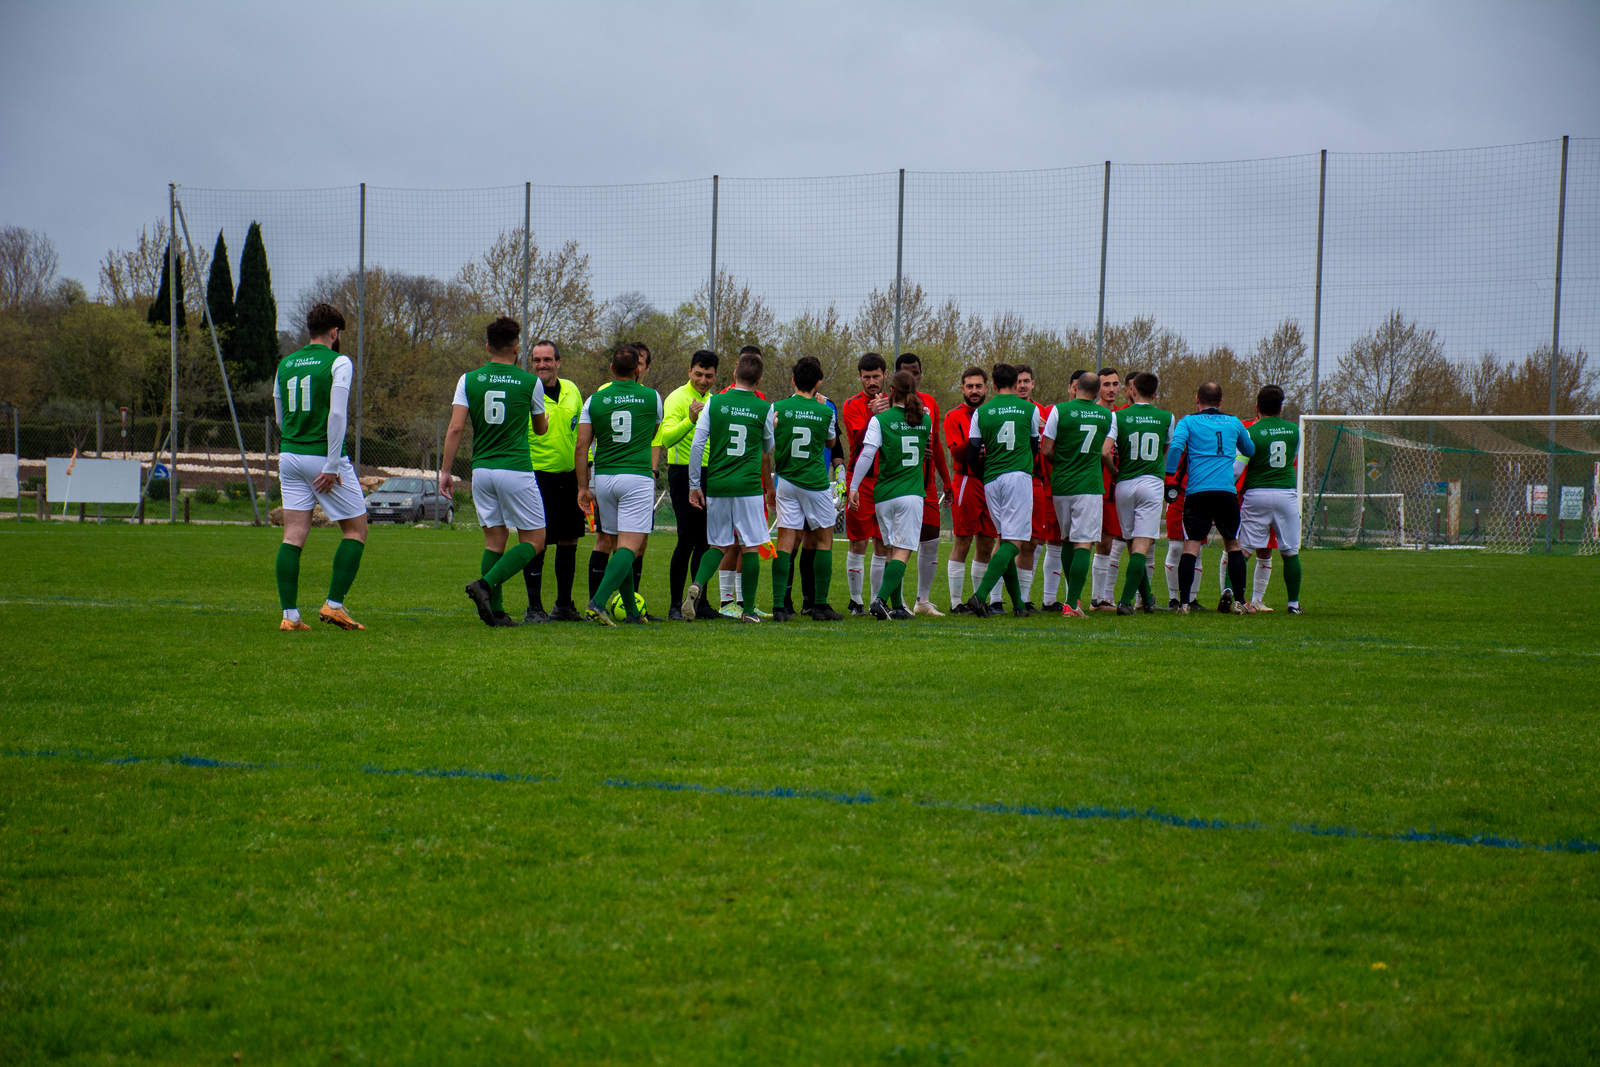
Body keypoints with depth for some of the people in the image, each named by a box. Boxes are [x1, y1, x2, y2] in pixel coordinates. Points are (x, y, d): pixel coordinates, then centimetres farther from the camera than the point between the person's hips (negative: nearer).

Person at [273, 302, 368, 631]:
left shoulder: (285, 364, 11)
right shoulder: (338, 362, -7)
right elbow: (337, 414, -16)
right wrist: (332, 465, -15)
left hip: (290, 455, 6)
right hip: (323, 457, -6)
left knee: (294, 535, 3)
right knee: (356, 530, 7)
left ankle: (289, 614, -4)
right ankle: (334, 604, -2)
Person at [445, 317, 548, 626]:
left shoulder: (469, 380, 2)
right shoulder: (530, 382, -2)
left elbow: (455, 428, -5)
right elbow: (540, 429, 13)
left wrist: (446, 470, 0)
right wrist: (545, 418, 36)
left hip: (481, 470, 4)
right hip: (516, 471, -4)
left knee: (494, 540, 11)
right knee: (534, 540, 4)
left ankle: (495, 611, 3)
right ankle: (486, 584, -15)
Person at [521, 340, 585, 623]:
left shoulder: (571, 390, 8)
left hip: (569, 475, 6)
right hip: (538, 474, -6)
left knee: (569, 540, 11)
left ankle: (564, 604, 23)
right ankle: (534, 607, 3)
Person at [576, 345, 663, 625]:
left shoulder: (595, 399, 4)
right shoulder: (652, 397, 2)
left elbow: (582, 446, 1)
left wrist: (583, 487, 6)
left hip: (604, 478, 4)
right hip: (638, 476, -3)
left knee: (617, 544, 14)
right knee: (629, 546, -9)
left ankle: (631, 610, 18)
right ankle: (598, 602, -26)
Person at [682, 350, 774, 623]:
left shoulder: (714, 403, 1)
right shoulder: (765, 409, 0)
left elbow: (697, 444, -1)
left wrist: (694, 484, 5)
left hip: (716, 485, 2)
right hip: (749, 486, -2)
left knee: (720, 545, 13)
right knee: (750, 546, 5)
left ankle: (697, 584, -12)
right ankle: (748, 609, 6)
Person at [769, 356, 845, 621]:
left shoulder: (778, 408, -2)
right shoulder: (826, 411, -3)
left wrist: (769, 483, 17)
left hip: (786, 482, 1)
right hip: (815, 483, -1)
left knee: (785, 542, 0)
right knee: (823, 540, 11)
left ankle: (779, 605, -7)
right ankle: (820, 605, 9)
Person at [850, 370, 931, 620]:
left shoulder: (880, 420, -4)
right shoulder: (925, 420, 5)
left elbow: (867, 454, -12)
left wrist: (854, 486, -7)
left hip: (884, 495, 1)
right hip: (912, 493, -1)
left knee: (894, 550, 13)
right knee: (902, 551, -5)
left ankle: (897, 606, 12)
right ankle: (880, 600, -23)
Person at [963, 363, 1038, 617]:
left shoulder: (981, 412, 7)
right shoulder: (1029, 409, 5)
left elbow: (972, 456, 5)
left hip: (992, 482, 3)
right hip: (1019, 477, -3)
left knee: (1005, 540, 12)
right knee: (1013, 542, -7)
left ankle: (1018, 603, 12)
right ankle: (980, 594, -24)